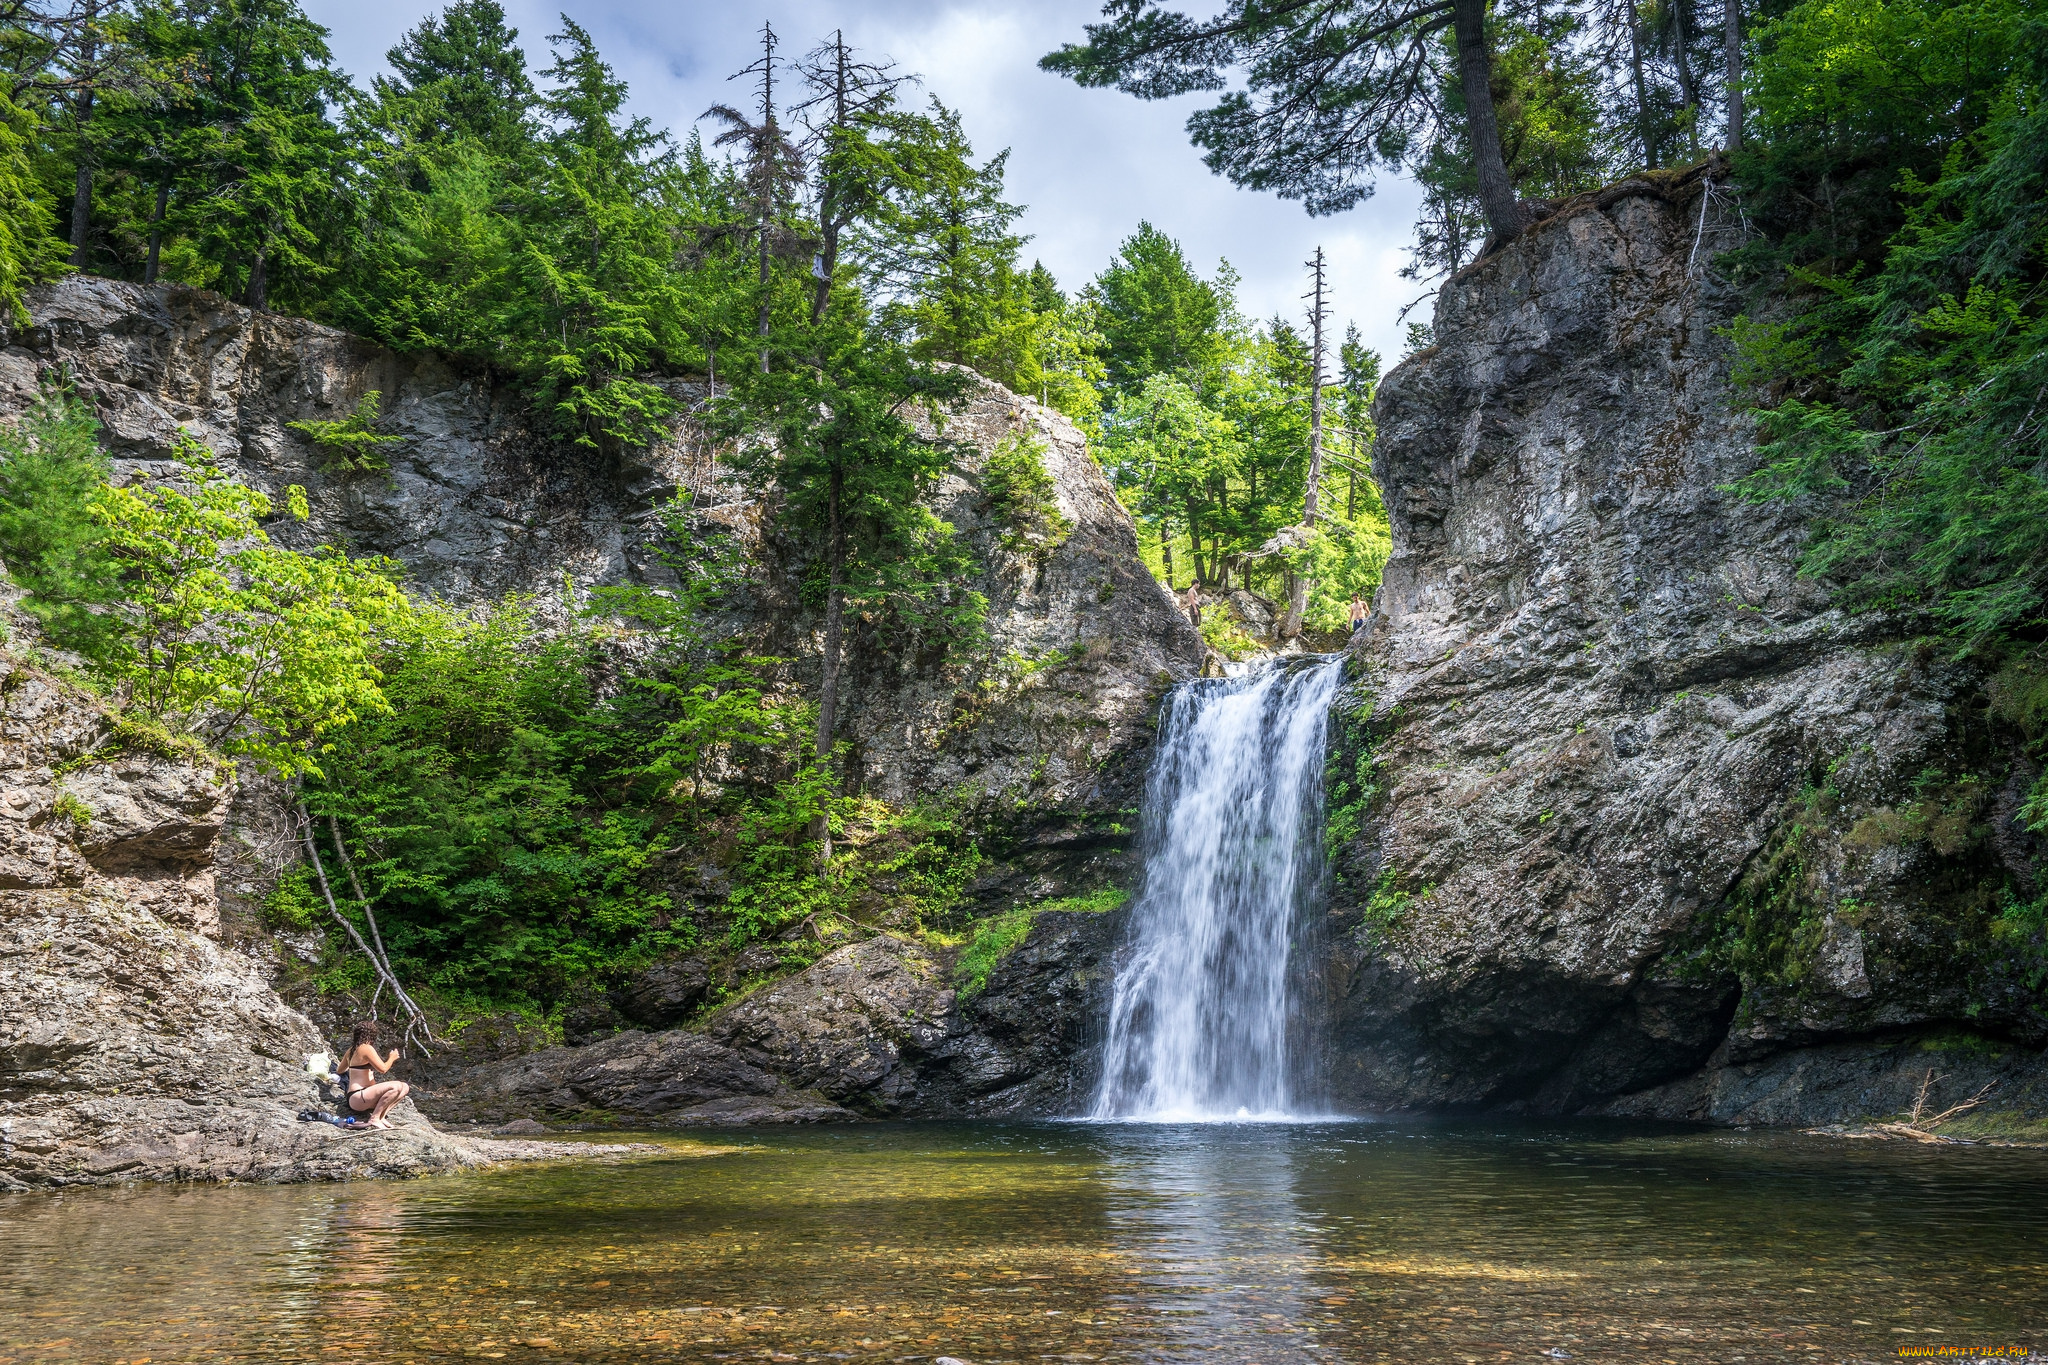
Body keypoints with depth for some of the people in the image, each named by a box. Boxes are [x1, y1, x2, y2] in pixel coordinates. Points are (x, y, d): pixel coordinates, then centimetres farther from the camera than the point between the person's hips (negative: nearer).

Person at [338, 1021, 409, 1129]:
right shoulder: (367, 1048, -12)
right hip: (357, 1097, -10)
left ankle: (380, 1116, -6)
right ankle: (374, 1119, -20)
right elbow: (383, 1068, -17)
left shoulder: (351, 1050, 15)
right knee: (396, 1087, -30)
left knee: (405, 1087, 7)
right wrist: (392, 1058, 3)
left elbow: (340, 1070, 30)